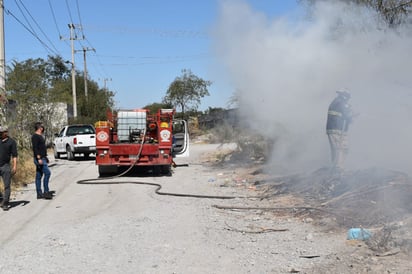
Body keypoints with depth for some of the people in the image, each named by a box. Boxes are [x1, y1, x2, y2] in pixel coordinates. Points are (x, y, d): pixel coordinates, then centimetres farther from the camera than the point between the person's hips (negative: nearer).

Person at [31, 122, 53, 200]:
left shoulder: (40, 136, 18)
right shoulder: (35, 136, -12)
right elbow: (35, 148, -20)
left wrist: (45, 157, 24)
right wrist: (39, 158, -26)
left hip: (42, 158, 10)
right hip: (39, 159, -10)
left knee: (39, 176, 9)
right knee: (47, 173, -15)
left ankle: (39, 194, 11)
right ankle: (46, 192, -13)